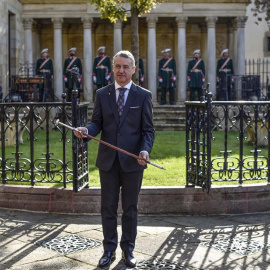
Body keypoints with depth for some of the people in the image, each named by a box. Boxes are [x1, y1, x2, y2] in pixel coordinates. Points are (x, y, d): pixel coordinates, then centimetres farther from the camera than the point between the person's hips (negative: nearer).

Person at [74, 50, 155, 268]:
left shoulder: (143, 95, 0)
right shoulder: (102, 94, 6)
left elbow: (148, 129, -2)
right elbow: (97, 123, 6)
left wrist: (145, 150, -19)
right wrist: (86, 130, -17)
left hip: (132, 161, -2)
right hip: (108, 160, 2)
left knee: (130, 208, 8)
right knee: (108, 207, 8)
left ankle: (128, 250, 20)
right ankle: (109, 250, 18)